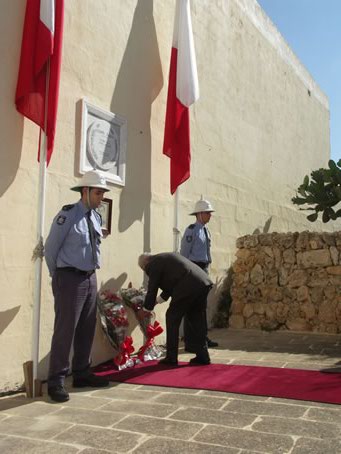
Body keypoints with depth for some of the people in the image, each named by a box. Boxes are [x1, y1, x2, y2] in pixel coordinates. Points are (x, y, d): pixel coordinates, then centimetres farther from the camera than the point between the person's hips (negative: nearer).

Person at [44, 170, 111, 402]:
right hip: (70, 279, -7)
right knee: (65, 330, -4)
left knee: (87, 329, 13)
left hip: (90, 278, 7)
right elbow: (51, 249, -6)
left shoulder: (96, 217, 7)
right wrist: (58, 277, 3)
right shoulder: (68, 215, -13)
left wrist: (89, 274, 15)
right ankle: (56, 381, 6)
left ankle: (82, 374, 26)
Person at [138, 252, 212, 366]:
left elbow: (152, 289, 6)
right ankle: (202, 356, 22)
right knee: (196, 319, 18)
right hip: (204, 283, 9)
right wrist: (158, 300, 44)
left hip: (189, 287, -9)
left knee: (172, 318, 7)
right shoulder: (166, 257, 30)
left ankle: (171, 358, 12)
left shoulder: (153, 265, 3)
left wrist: (146, 309, 20)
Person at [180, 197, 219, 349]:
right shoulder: (191, 230, -12)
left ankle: (203, 337, 27)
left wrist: (206, 269, 19)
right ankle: (189, 343, 1)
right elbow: (184, 252, -12)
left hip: (204, 269, 9)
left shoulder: (206, 231, 13)